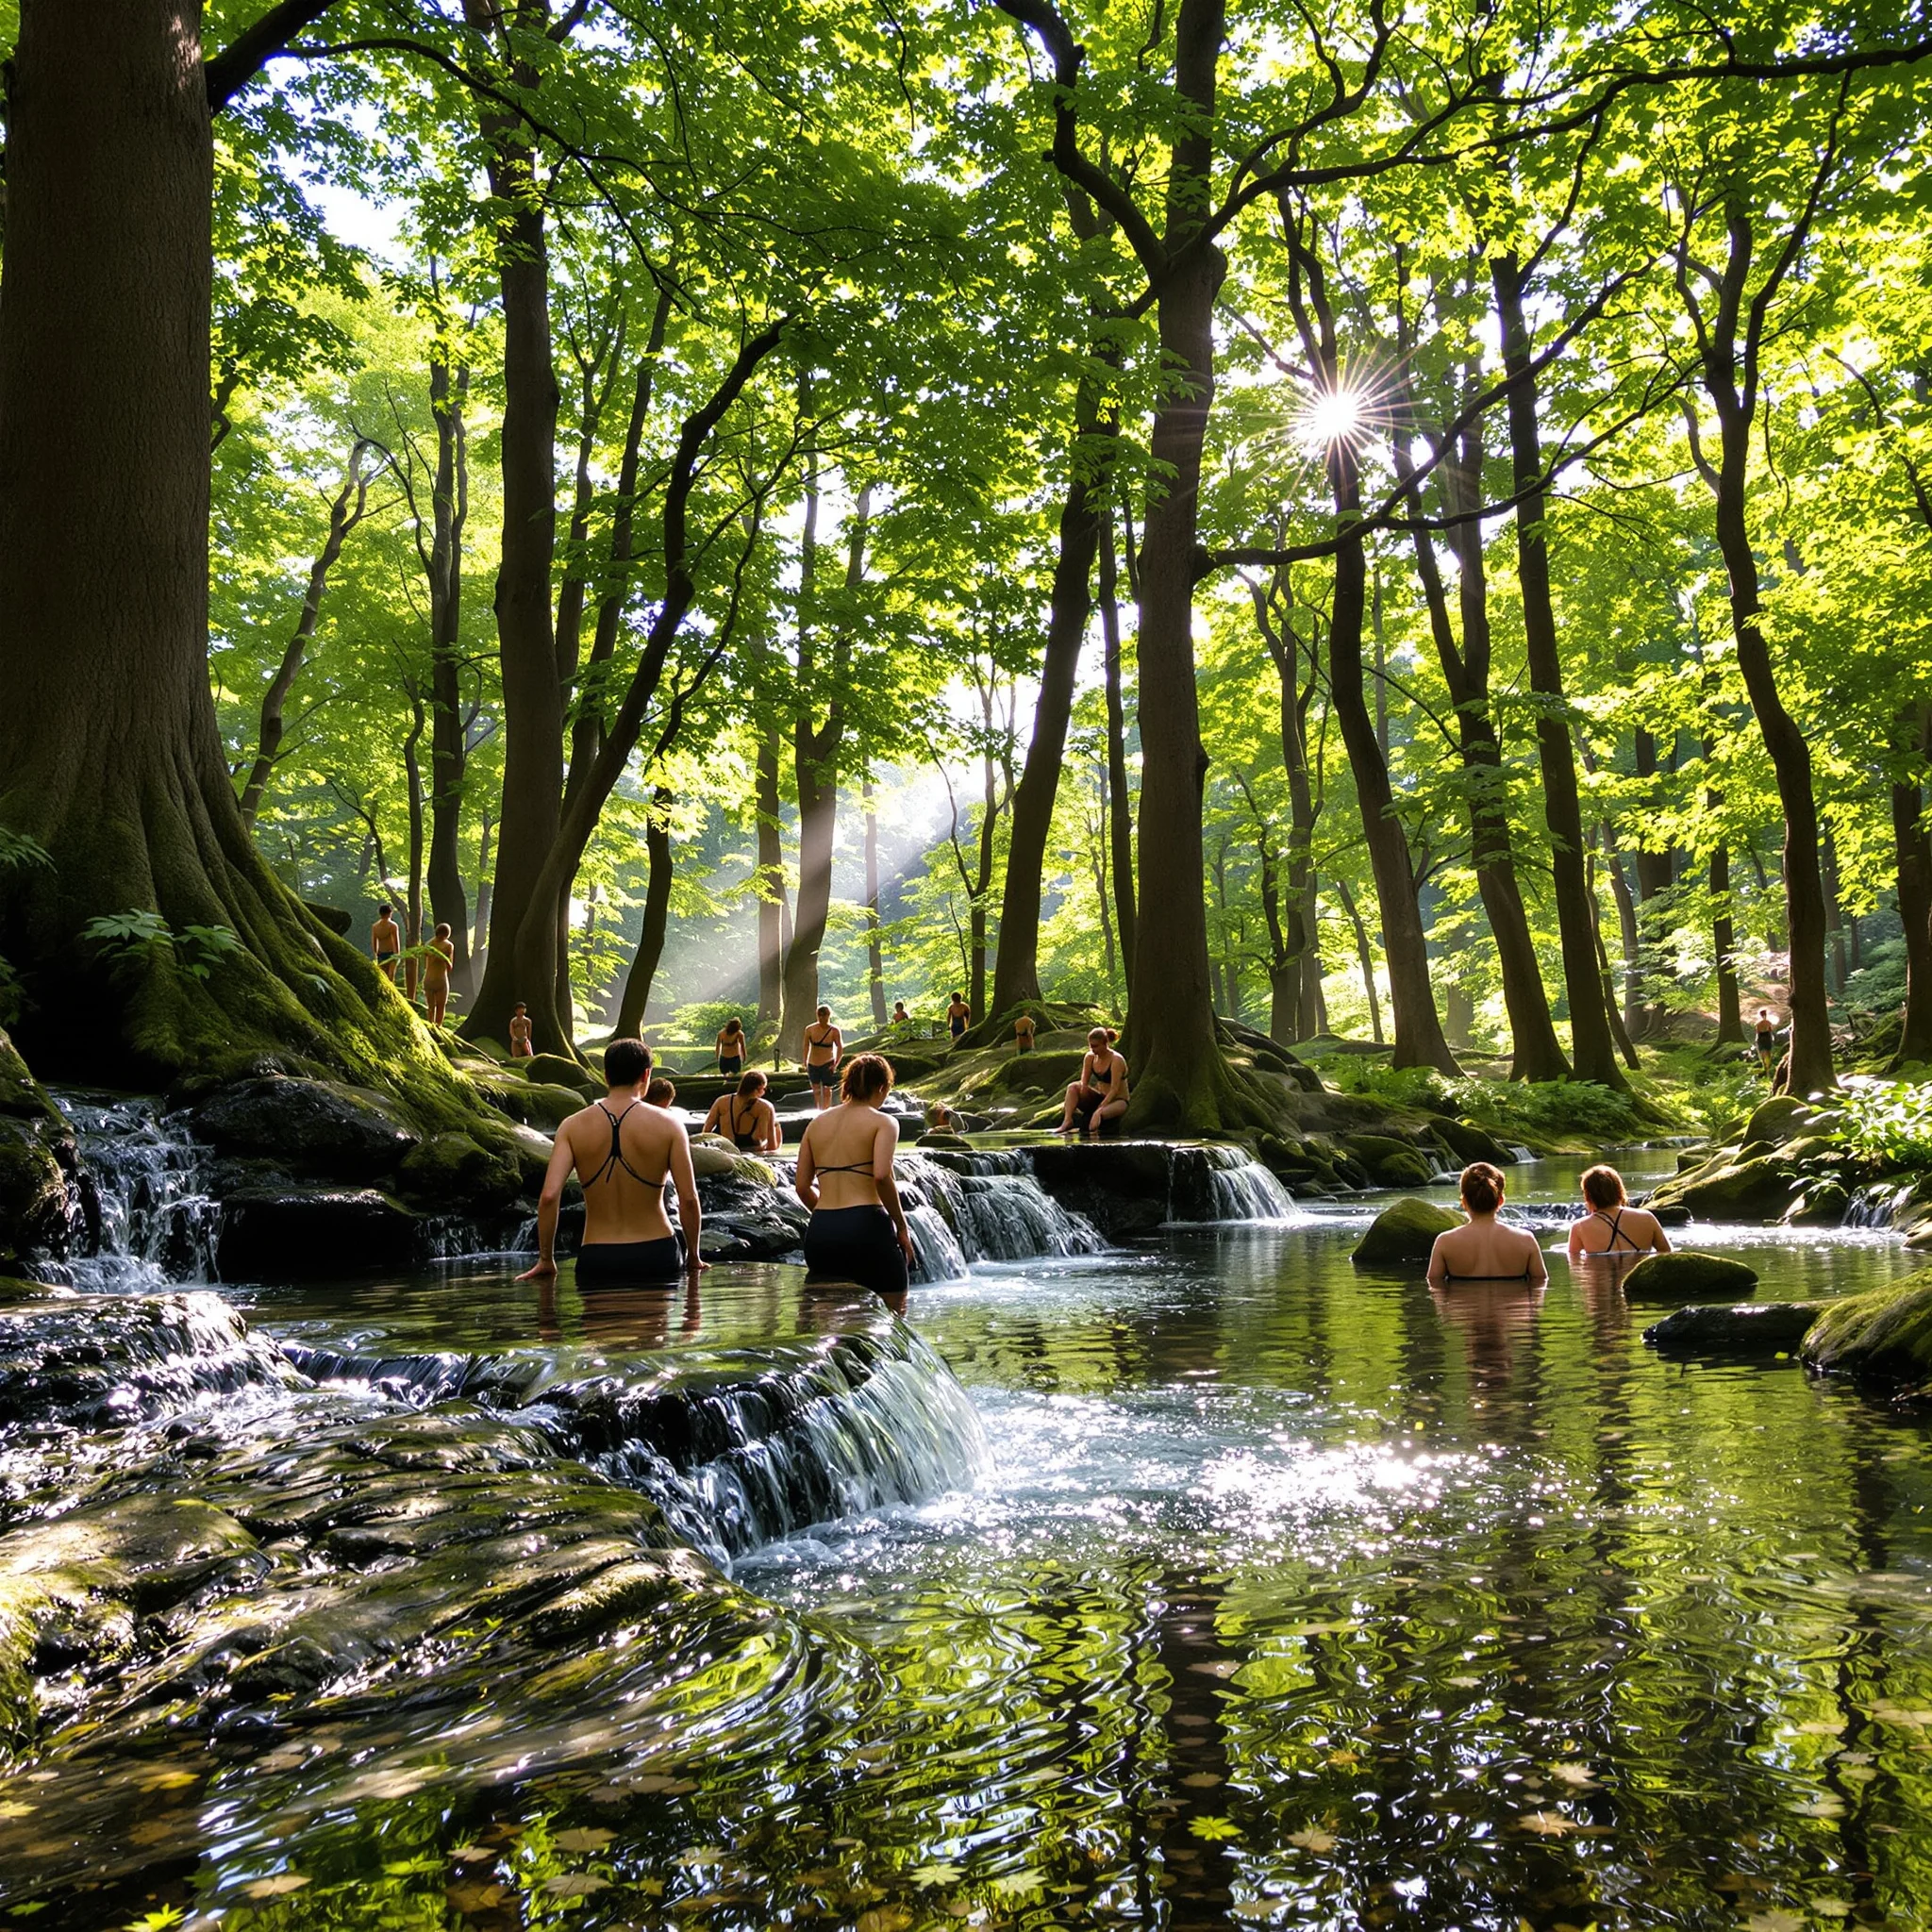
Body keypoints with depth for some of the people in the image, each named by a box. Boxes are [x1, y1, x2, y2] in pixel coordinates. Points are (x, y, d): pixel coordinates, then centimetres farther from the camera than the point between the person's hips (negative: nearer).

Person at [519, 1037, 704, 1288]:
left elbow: (549, 1196, -6)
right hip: (656, 1255, -1)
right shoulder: (668, 1125, -2)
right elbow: (688, 1199, -5)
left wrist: (546, 1259, 4)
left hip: (596, 1259, 1)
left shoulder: (573, 1126, 2)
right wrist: (693, 1257, 8)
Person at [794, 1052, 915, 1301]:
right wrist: (901, 1225, -5)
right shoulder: (882, 1122, 0)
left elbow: (802, 1187, 12)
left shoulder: (816, 1124, 16)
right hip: (865, 1226, -5)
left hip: (820, 1231, 5)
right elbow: (882, 1176, -15)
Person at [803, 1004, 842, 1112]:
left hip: (827, 1065, -2)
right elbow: (806, 1046, 7)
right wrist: (805, 1063, 7)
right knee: (816, 1091, 10)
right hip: (812, 1064, 3)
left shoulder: (834, 1031, -11)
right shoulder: (810, 1029, -5)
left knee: (827, 1091, 2)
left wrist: (836, 1064, -8)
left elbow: (840, 1047, -2)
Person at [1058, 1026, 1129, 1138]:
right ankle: (1067, 1120, -31)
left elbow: (1115, 1089, -25)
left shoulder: (1116, 1060, -20)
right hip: (1099, 1097, 7)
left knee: (1098, 1115, -42)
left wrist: (1100, 1109, -35)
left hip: (1117, 1101, -7)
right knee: (1073, 1087, -19)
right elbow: (1084, 1082, 3)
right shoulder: (1090, 1057, -2)